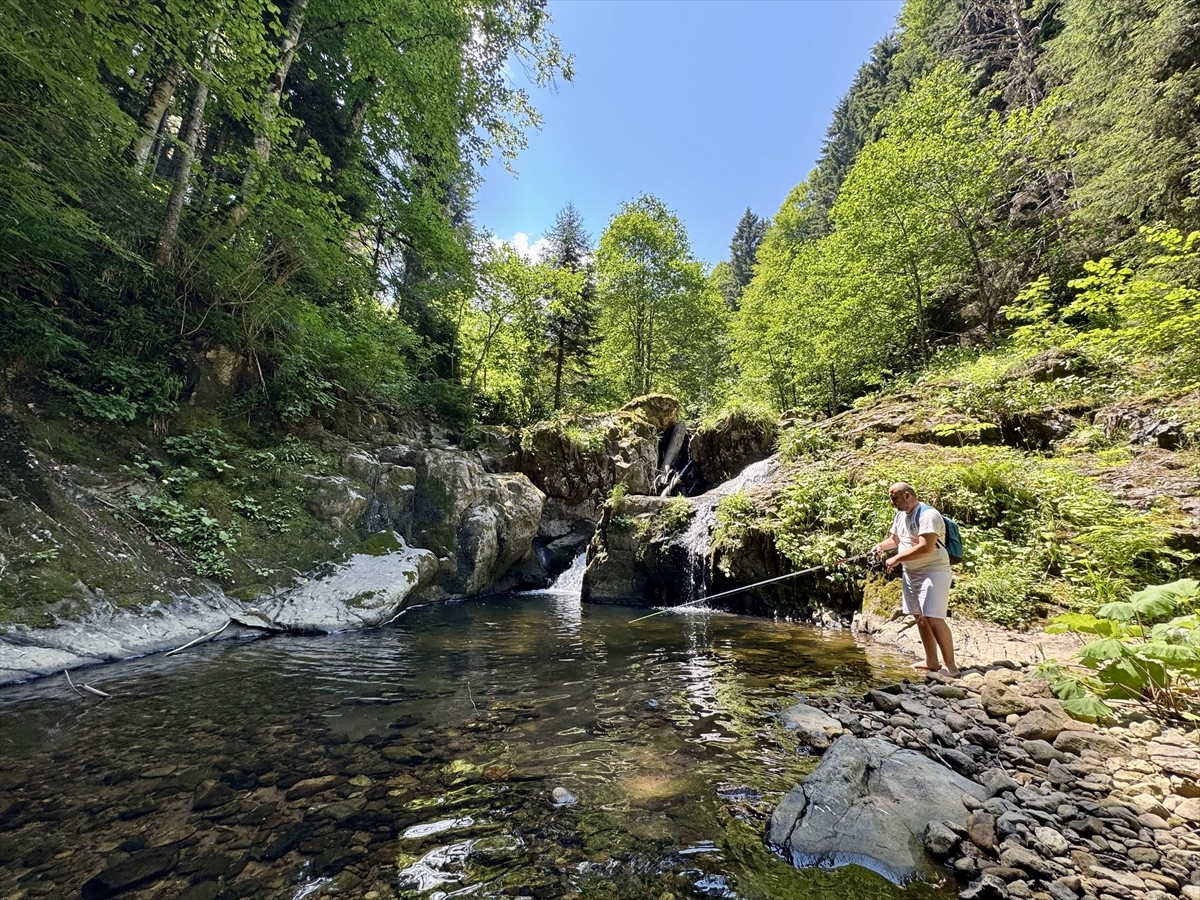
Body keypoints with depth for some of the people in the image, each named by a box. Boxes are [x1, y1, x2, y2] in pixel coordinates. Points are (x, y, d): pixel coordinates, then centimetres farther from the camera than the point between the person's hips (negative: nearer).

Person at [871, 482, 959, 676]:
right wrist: (880, 546, 3)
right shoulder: (900, 515, 12)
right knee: (921, 618, 12)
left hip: (932, 573, -9)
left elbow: (925, 548, -27)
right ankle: (931, 662, 22)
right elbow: (894, 539, 24)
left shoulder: (928, 515, -17)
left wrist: (897, 559, -21)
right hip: (911, 573, 9)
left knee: (934, 619, -13)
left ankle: (950, 666, -4)